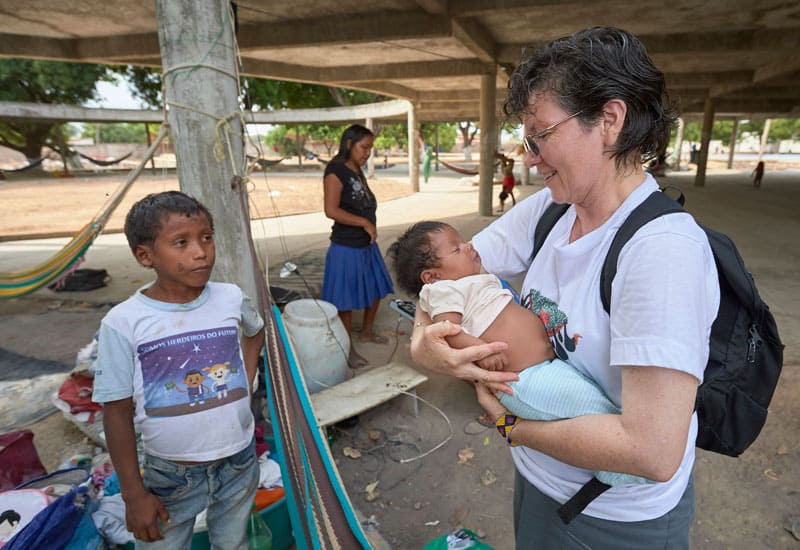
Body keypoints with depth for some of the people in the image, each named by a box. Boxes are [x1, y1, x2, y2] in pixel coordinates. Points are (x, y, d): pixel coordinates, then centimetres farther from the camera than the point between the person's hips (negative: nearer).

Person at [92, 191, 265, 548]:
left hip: (239, 462, 3)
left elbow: (255, 331, 13)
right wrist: (133, 493, -8)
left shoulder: (231, 298, -11)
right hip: (171, 474, -2)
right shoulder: (124, 323, -18)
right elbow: (118, 412, -10)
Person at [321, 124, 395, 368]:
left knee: (376, 289, 20)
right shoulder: (336, 170, -15)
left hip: (367, 245, 9)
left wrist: (370, 229, 9)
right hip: (346, 248, -9)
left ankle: (367, 331, 41)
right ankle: (348, 349, 18)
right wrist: (365, 222, -21)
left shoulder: (357, 171, 11)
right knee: (346, 301, 3)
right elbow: (331, 210, -24)